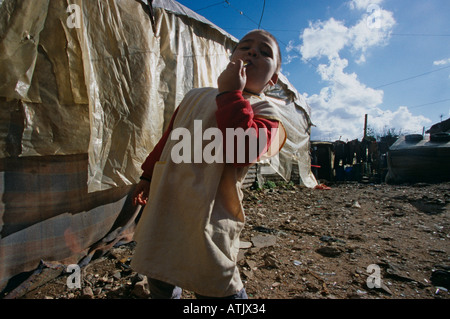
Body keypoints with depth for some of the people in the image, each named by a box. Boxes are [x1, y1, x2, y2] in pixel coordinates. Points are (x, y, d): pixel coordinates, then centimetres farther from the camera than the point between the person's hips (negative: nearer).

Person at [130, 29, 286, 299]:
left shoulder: (265, 112, -4)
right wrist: (148, 176, 23)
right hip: (164, 206, 7)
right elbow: (168, 139, 21)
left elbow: (243, 150, -25)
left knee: (219, 290, 4)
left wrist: (230, 93, -18)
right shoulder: (196, 96, 14)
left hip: (207, 218, -6)